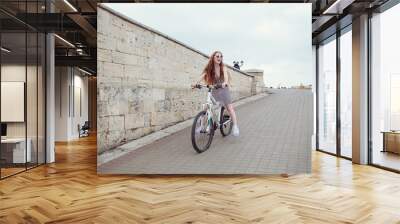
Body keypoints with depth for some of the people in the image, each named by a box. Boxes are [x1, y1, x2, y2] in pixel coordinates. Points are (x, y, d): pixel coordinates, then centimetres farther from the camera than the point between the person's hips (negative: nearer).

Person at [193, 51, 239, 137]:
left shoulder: (223, 68, -8)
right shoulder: (209, 68, -3)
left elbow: (226, 75, -29)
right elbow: (202, 76, -19)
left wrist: (225, 82, -51)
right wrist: (196, 83, -38)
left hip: (224, 90, -2)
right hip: (214, 91, 2)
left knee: (230, 107, -14)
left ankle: (235, 126, -16)